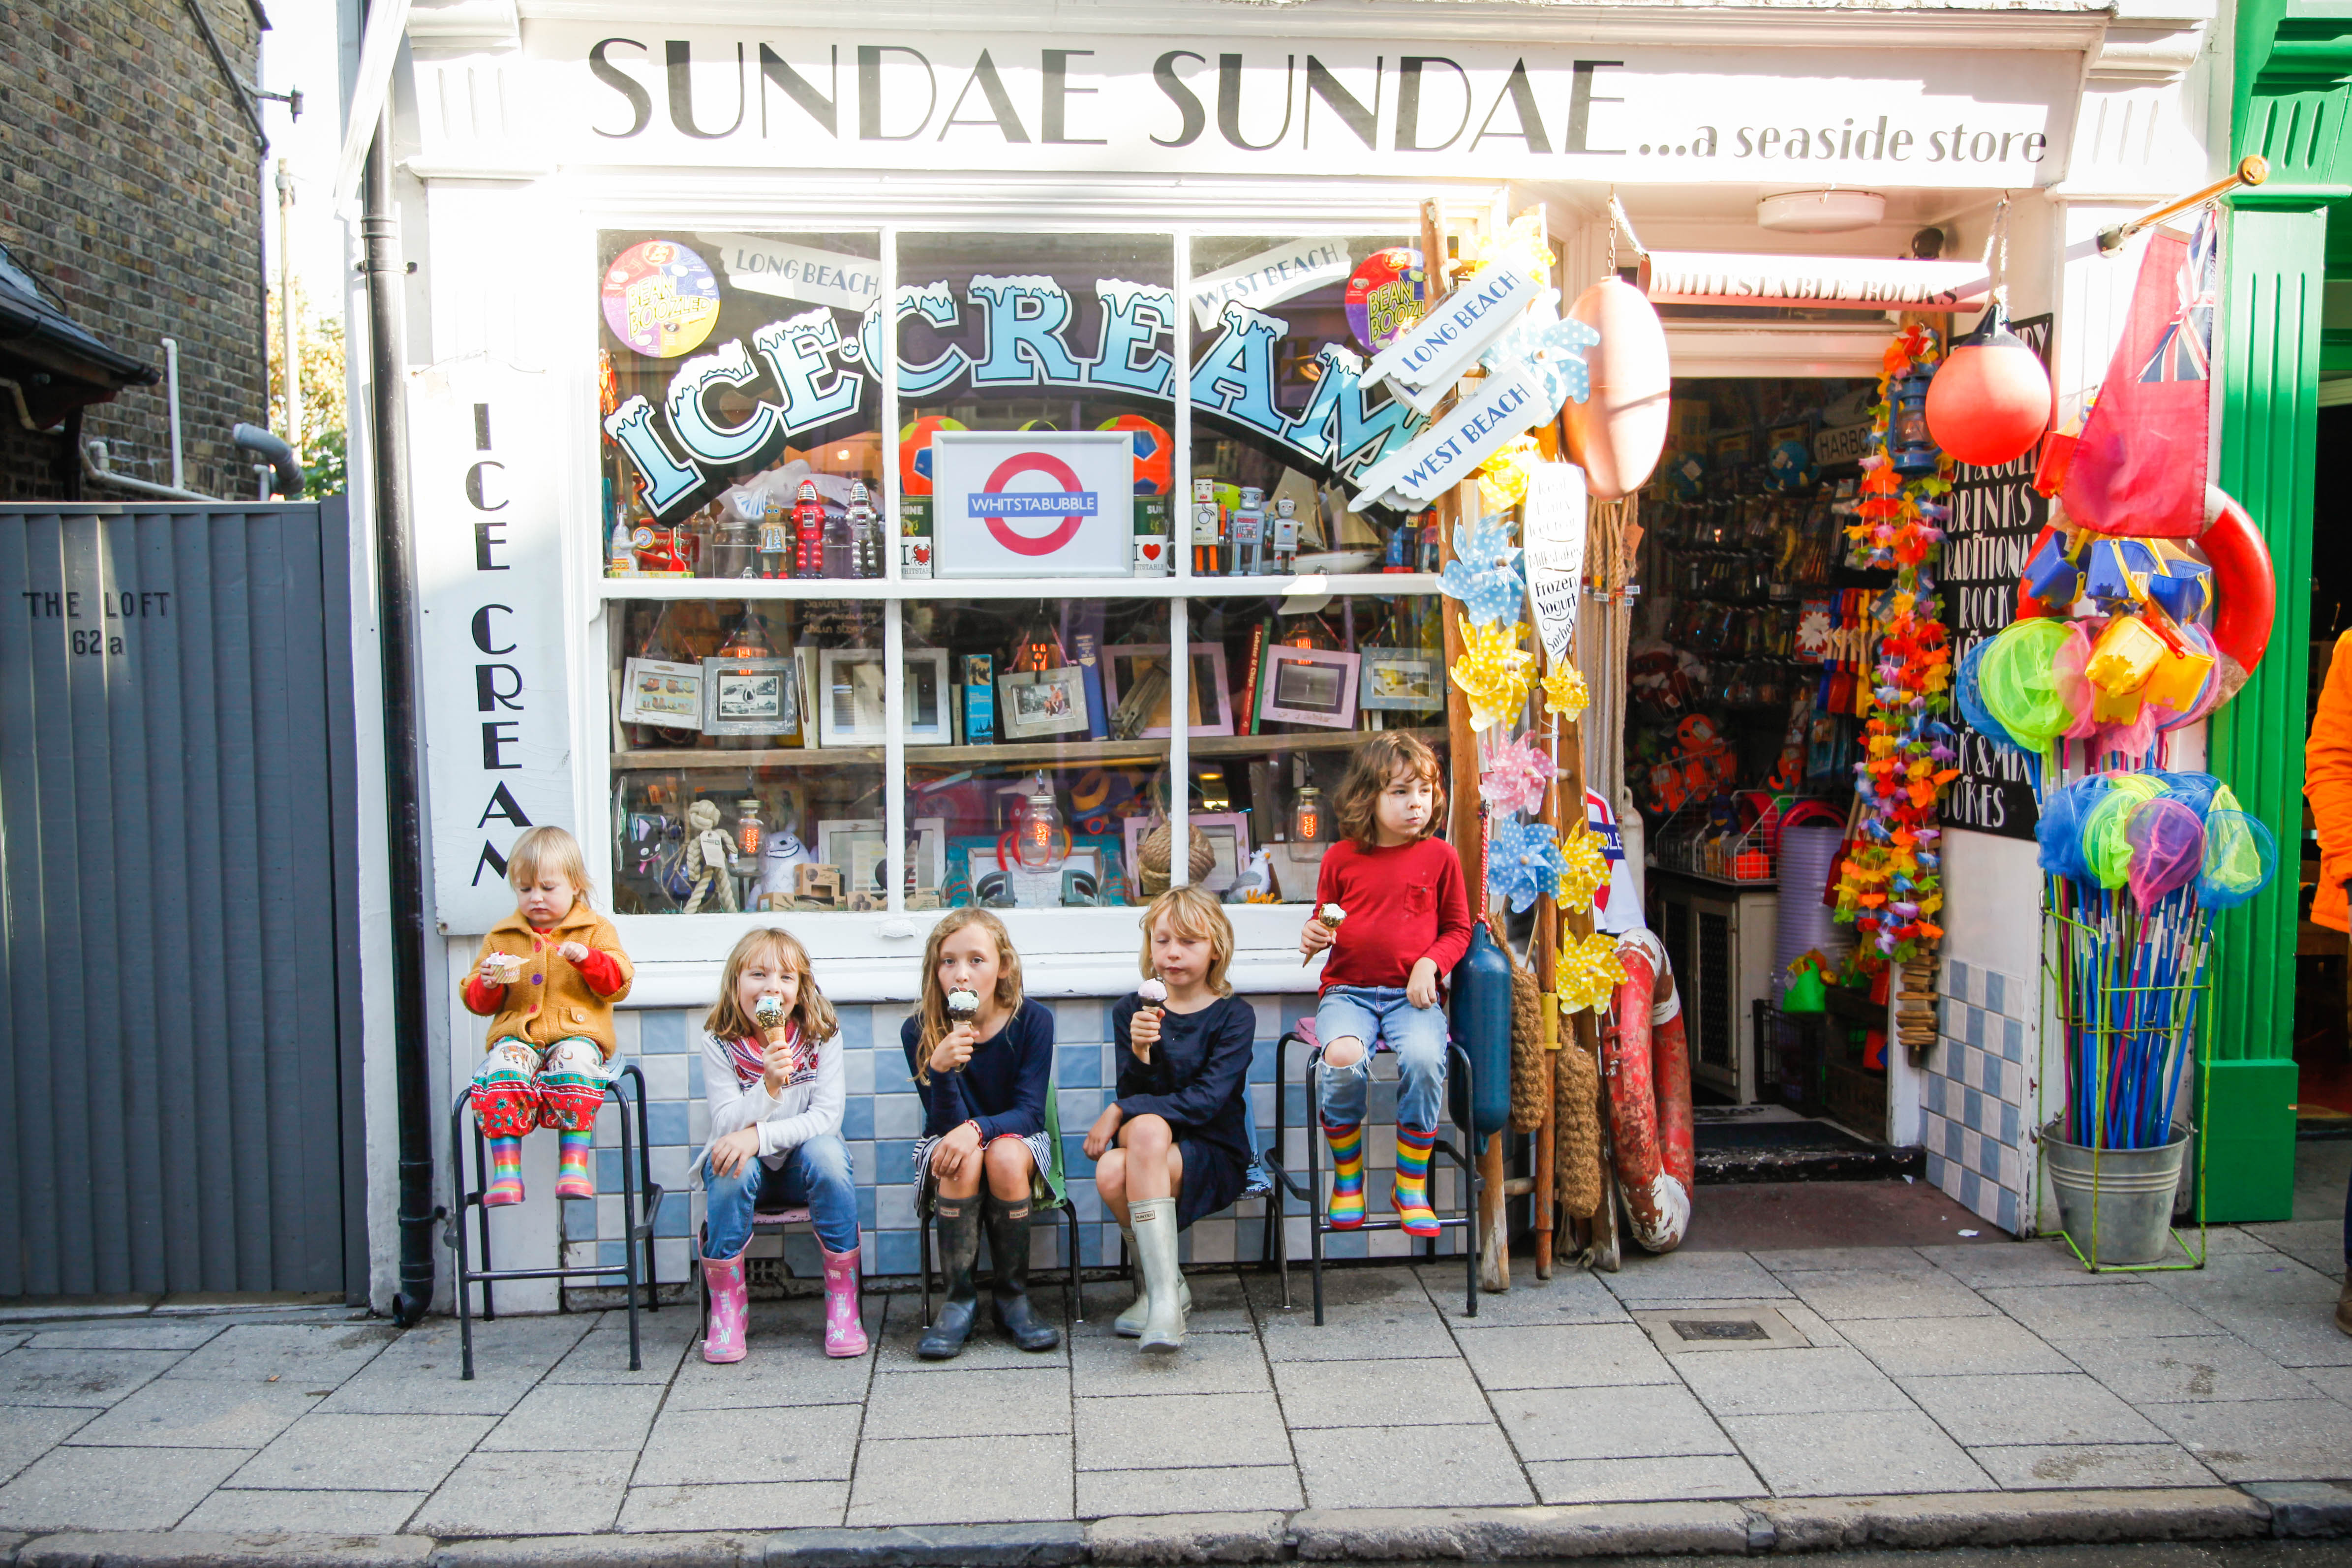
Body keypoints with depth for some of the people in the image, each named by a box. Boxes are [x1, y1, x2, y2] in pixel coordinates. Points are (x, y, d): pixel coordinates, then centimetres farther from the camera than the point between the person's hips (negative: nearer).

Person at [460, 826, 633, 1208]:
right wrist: (487, 985, -7)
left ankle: (574, 1165, -31)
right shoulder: (502, 936, 17)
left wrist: (588, 958, -17)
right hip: (516, 1035, 2)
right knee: (503, 1071, -31)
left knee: (575, 1061, -35)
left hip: (577, 1032, -2)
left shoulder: (595, 930, 11)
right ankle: (505, 1172, -29)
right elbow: (476, 1001, 17)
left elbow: (620, 984, 0)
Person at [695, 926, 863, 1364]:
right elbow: (727, 1125, -17)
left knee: (827, 1151, -31)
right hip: (747, 1165, 0)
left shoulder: (821, 1037, -9)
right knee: (731, 1166, -32)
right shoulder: (720, 1043, -9)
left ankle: (842, 1307, -21)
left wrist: (759, 1136, -29)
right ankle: (726, 1308, -16)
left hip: (802, 1162, 0)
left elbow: (827, 1116, -17)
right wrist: (768, 1085, -36)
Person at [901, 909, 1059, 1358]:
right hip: (948, 1146, 0)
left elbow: (1029, 1112, -16)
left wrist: (978, 1129, -37)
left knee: (1004, 1156, -34)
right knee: (961, 1159, -34)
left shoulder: (1032, 1020, -14)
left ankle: (1013, 1298, -14)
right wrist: (941, 1069, -36)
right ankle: (959, 1300, -18)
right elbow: (947, 1124, -16)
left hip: (1017, 1139, 0)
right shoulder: (919, 1031, -13)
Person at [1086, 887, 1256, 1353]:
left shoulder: (1234, 1015, -2)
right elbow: (1133, 1097, -3)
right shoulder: (1131, 1012, 6)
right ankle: (1163, 1286, -14)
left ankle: (1162, 1292, -16)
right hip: (1150, 1147, 3)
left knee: (1116, 1171, -31)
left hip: (1215, 1159, -3)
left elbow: (1208, 1100, -14)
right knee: (1146, 1127, -33)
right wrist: (1139, 1053, -24)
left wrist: (1120, 1113, -15)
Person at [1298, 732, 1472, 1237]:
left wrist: (1430, 964, -6)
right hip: (1348, 992, 0)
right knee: (1343, 1056, -32)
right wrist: (1315, 936, -5)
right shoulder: (1341, 858, 6)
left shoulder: (1440, 856, 5)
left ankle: (1411, 1188, -10)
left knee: (1424, 1057, -33)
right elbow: (1325, 922, 19)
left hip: (1411, 995, 0)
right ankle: (1347, 1181, -7)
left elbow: (1458, 929, 12)